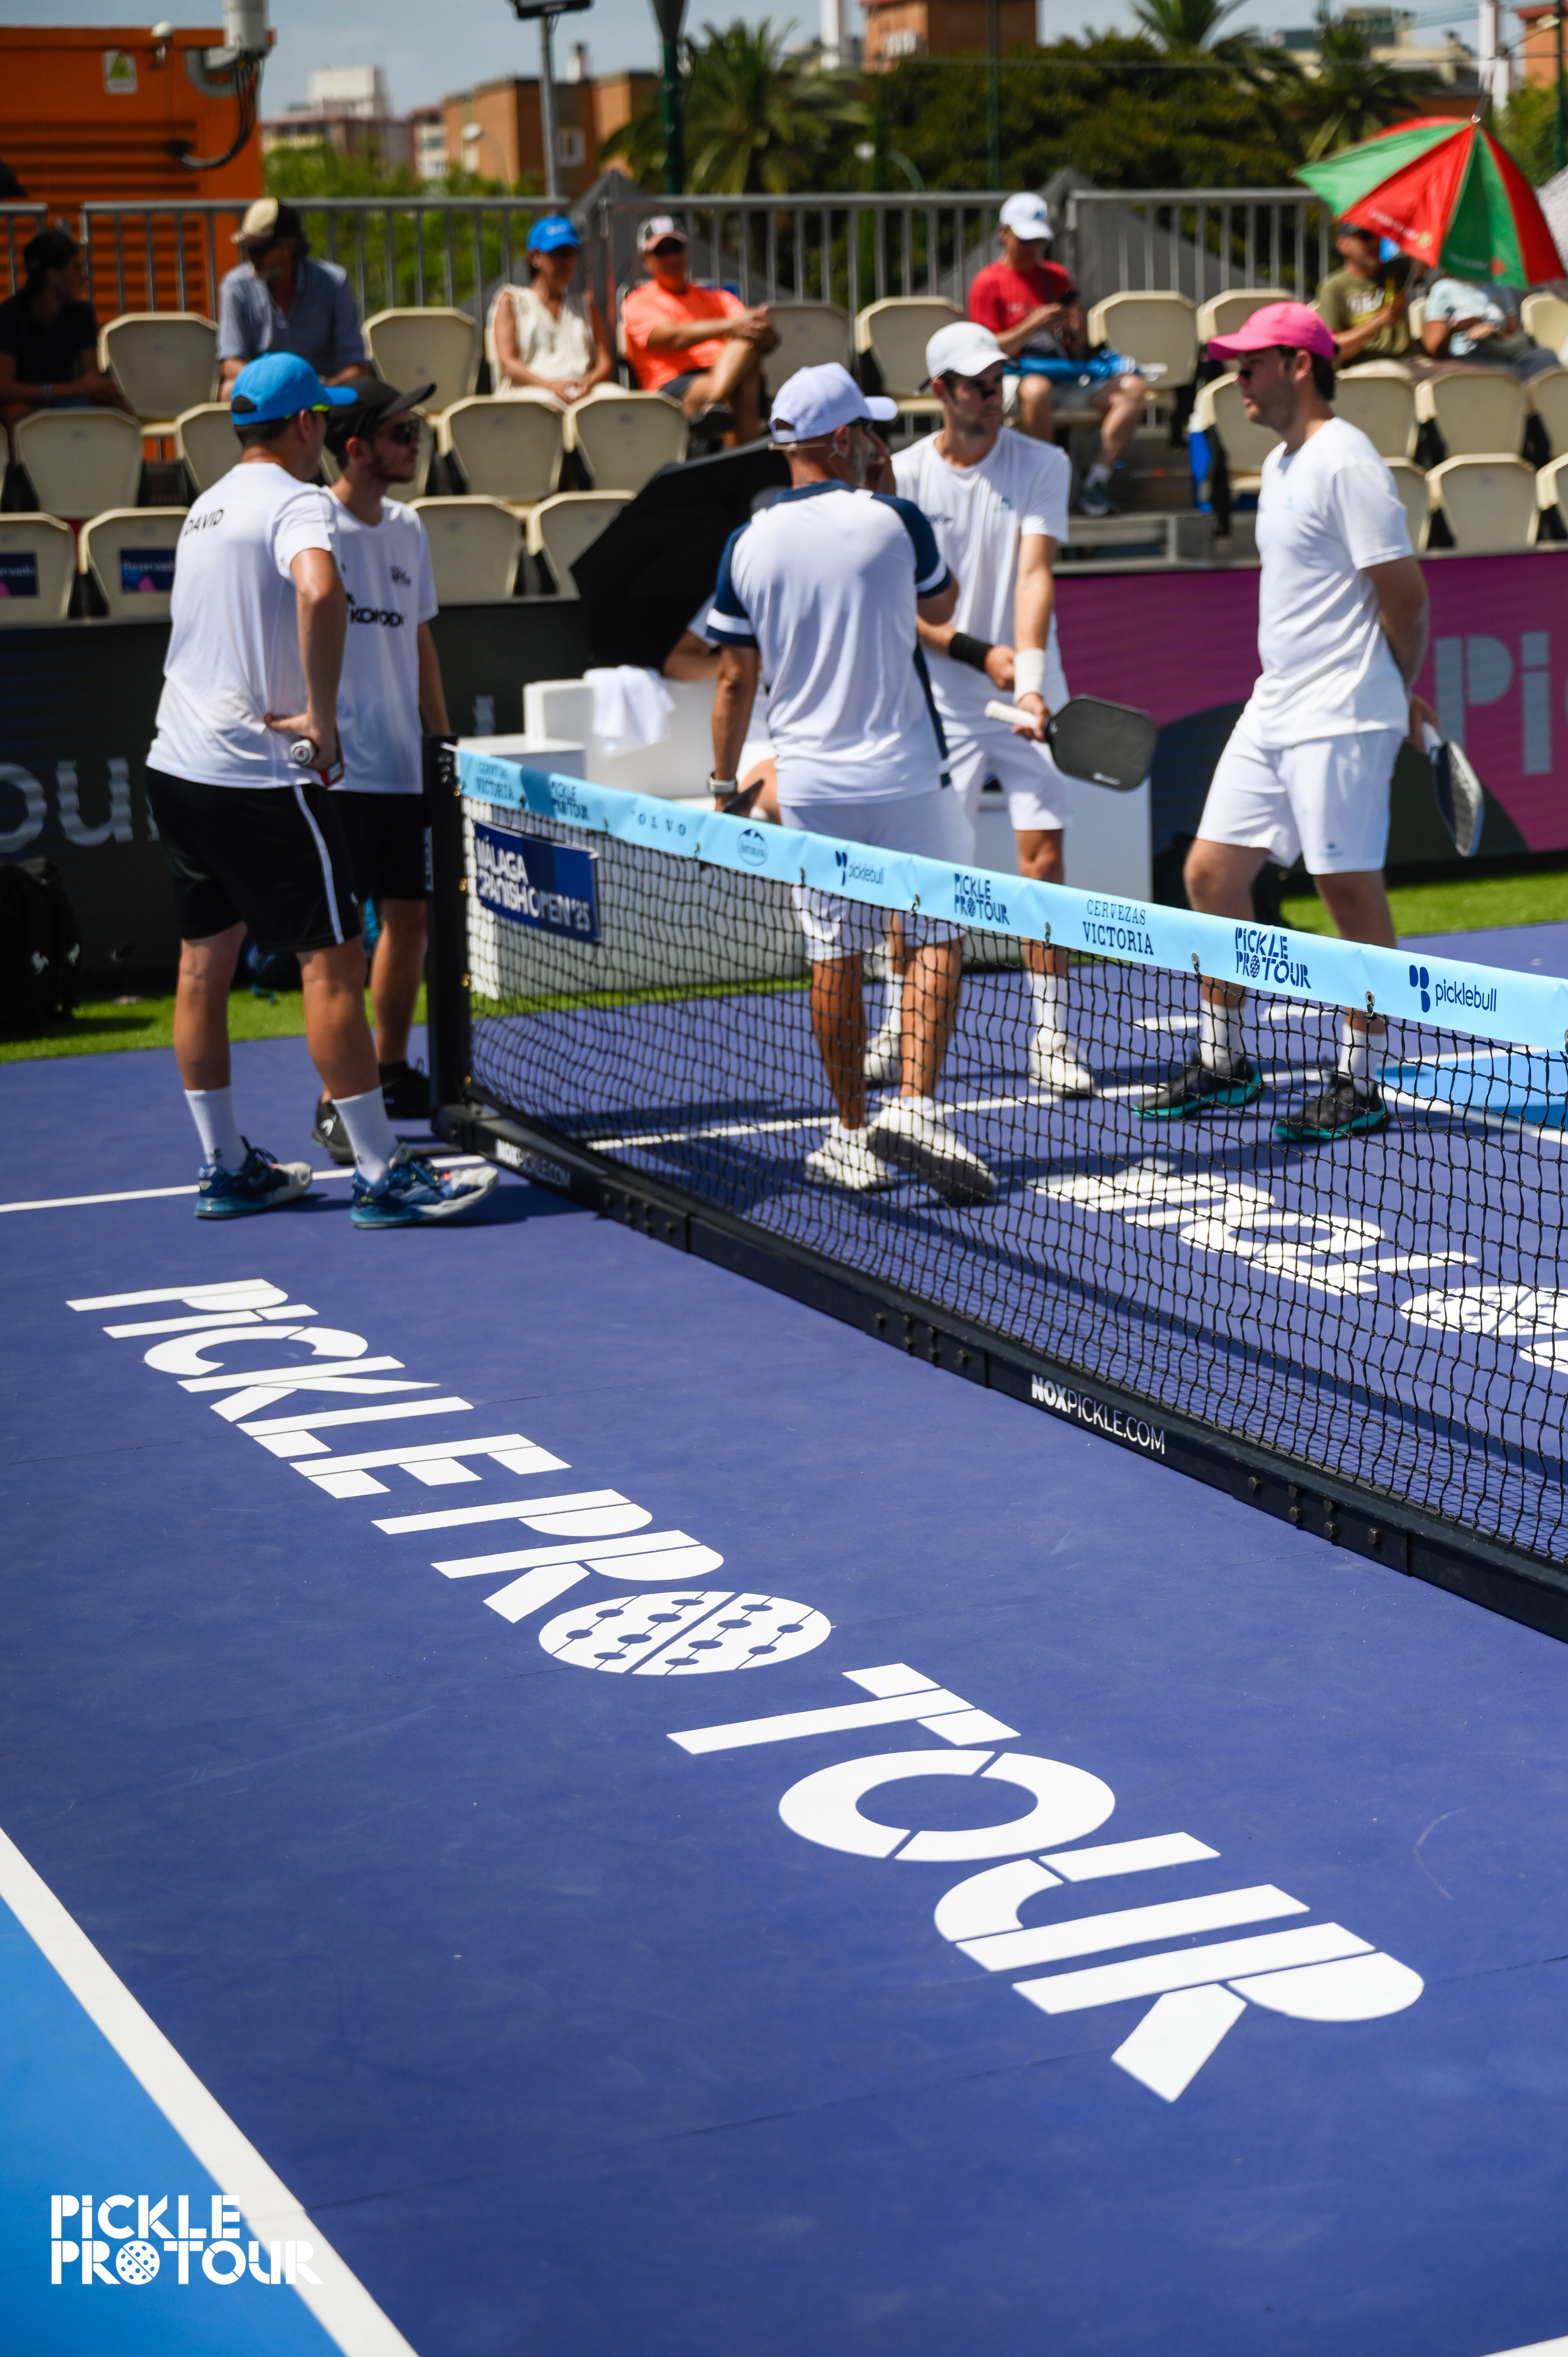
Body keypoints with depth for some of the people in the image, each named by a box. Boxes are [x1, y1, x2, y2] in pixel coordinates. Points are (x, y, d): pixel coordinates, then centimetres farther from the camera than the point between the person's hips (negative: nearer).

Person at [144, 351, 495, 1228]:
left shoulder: (210, 506, 16)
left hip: (178, 762, 9)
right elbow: (319, 590, -34)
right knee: (333, 963, -5)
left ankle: (226, 1167, 19)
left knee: (206, 963, 11)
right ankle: (383, 1175, -3)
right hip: (261, 774, -9)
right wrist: (322, 716, -25)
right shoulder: (297, 502, -12)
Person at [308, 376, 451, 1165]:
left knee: (409, 915, 11)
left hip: (404, 765, 7)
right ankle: (336, 1102, -4)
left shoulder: (407, 527, 13)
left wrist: (444, 741, 18)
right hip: (338, 767, -7)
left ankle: (392, 1072, 25)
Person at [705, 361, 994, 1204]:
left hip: (809, 782, 3)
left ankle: (852, 1134, 16)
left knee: (835, 958, 9)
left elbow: (736, 679, 4)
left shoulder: (748, 547, 0)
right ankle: (916, 1105, -8)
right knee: (937, 938, 6)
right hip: (905, 771, -3)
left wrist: (724, 786, 15)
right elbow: (940, 606, 13)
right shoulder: (893, 520, -7)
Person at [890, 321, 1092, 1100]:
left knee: (1044, 856, -5)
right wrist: (980, 653, -15)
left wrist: (1030, 682, -26)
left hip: (1028, 694, 0)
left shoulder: (1043, 464, -2)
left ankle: (1049, 1037, 2)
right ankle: (900, 1025, 20)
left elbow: (1034, 574, -14)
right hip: (939, 699, 0)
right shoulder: (905, 474, -2)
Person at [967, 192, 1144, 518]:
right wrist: (1034, 325, -15)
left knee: (1132, 388, -17)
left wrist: (1073, 330, -4)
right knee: (1036, 390, -42)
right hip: (1018, 372, -6)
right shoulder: (989, 283, 4)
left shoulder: (1056, 276, 20)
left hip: (1064, 371, 6)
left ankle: (1097, 481, -23)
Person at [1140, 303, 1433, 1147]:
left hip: (1339, 721, -10)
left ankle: (1361, 1087, 6)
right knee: (1211, 872, 9)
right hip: (1272, 711, 10)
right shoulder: (1280, 465, 16)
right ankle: (1223, 1063, 21)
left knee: (1352, 894, -2)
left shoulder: (1346, 463, -14)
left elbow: (1405, 593, -14)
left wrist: (1399, 695, 1)